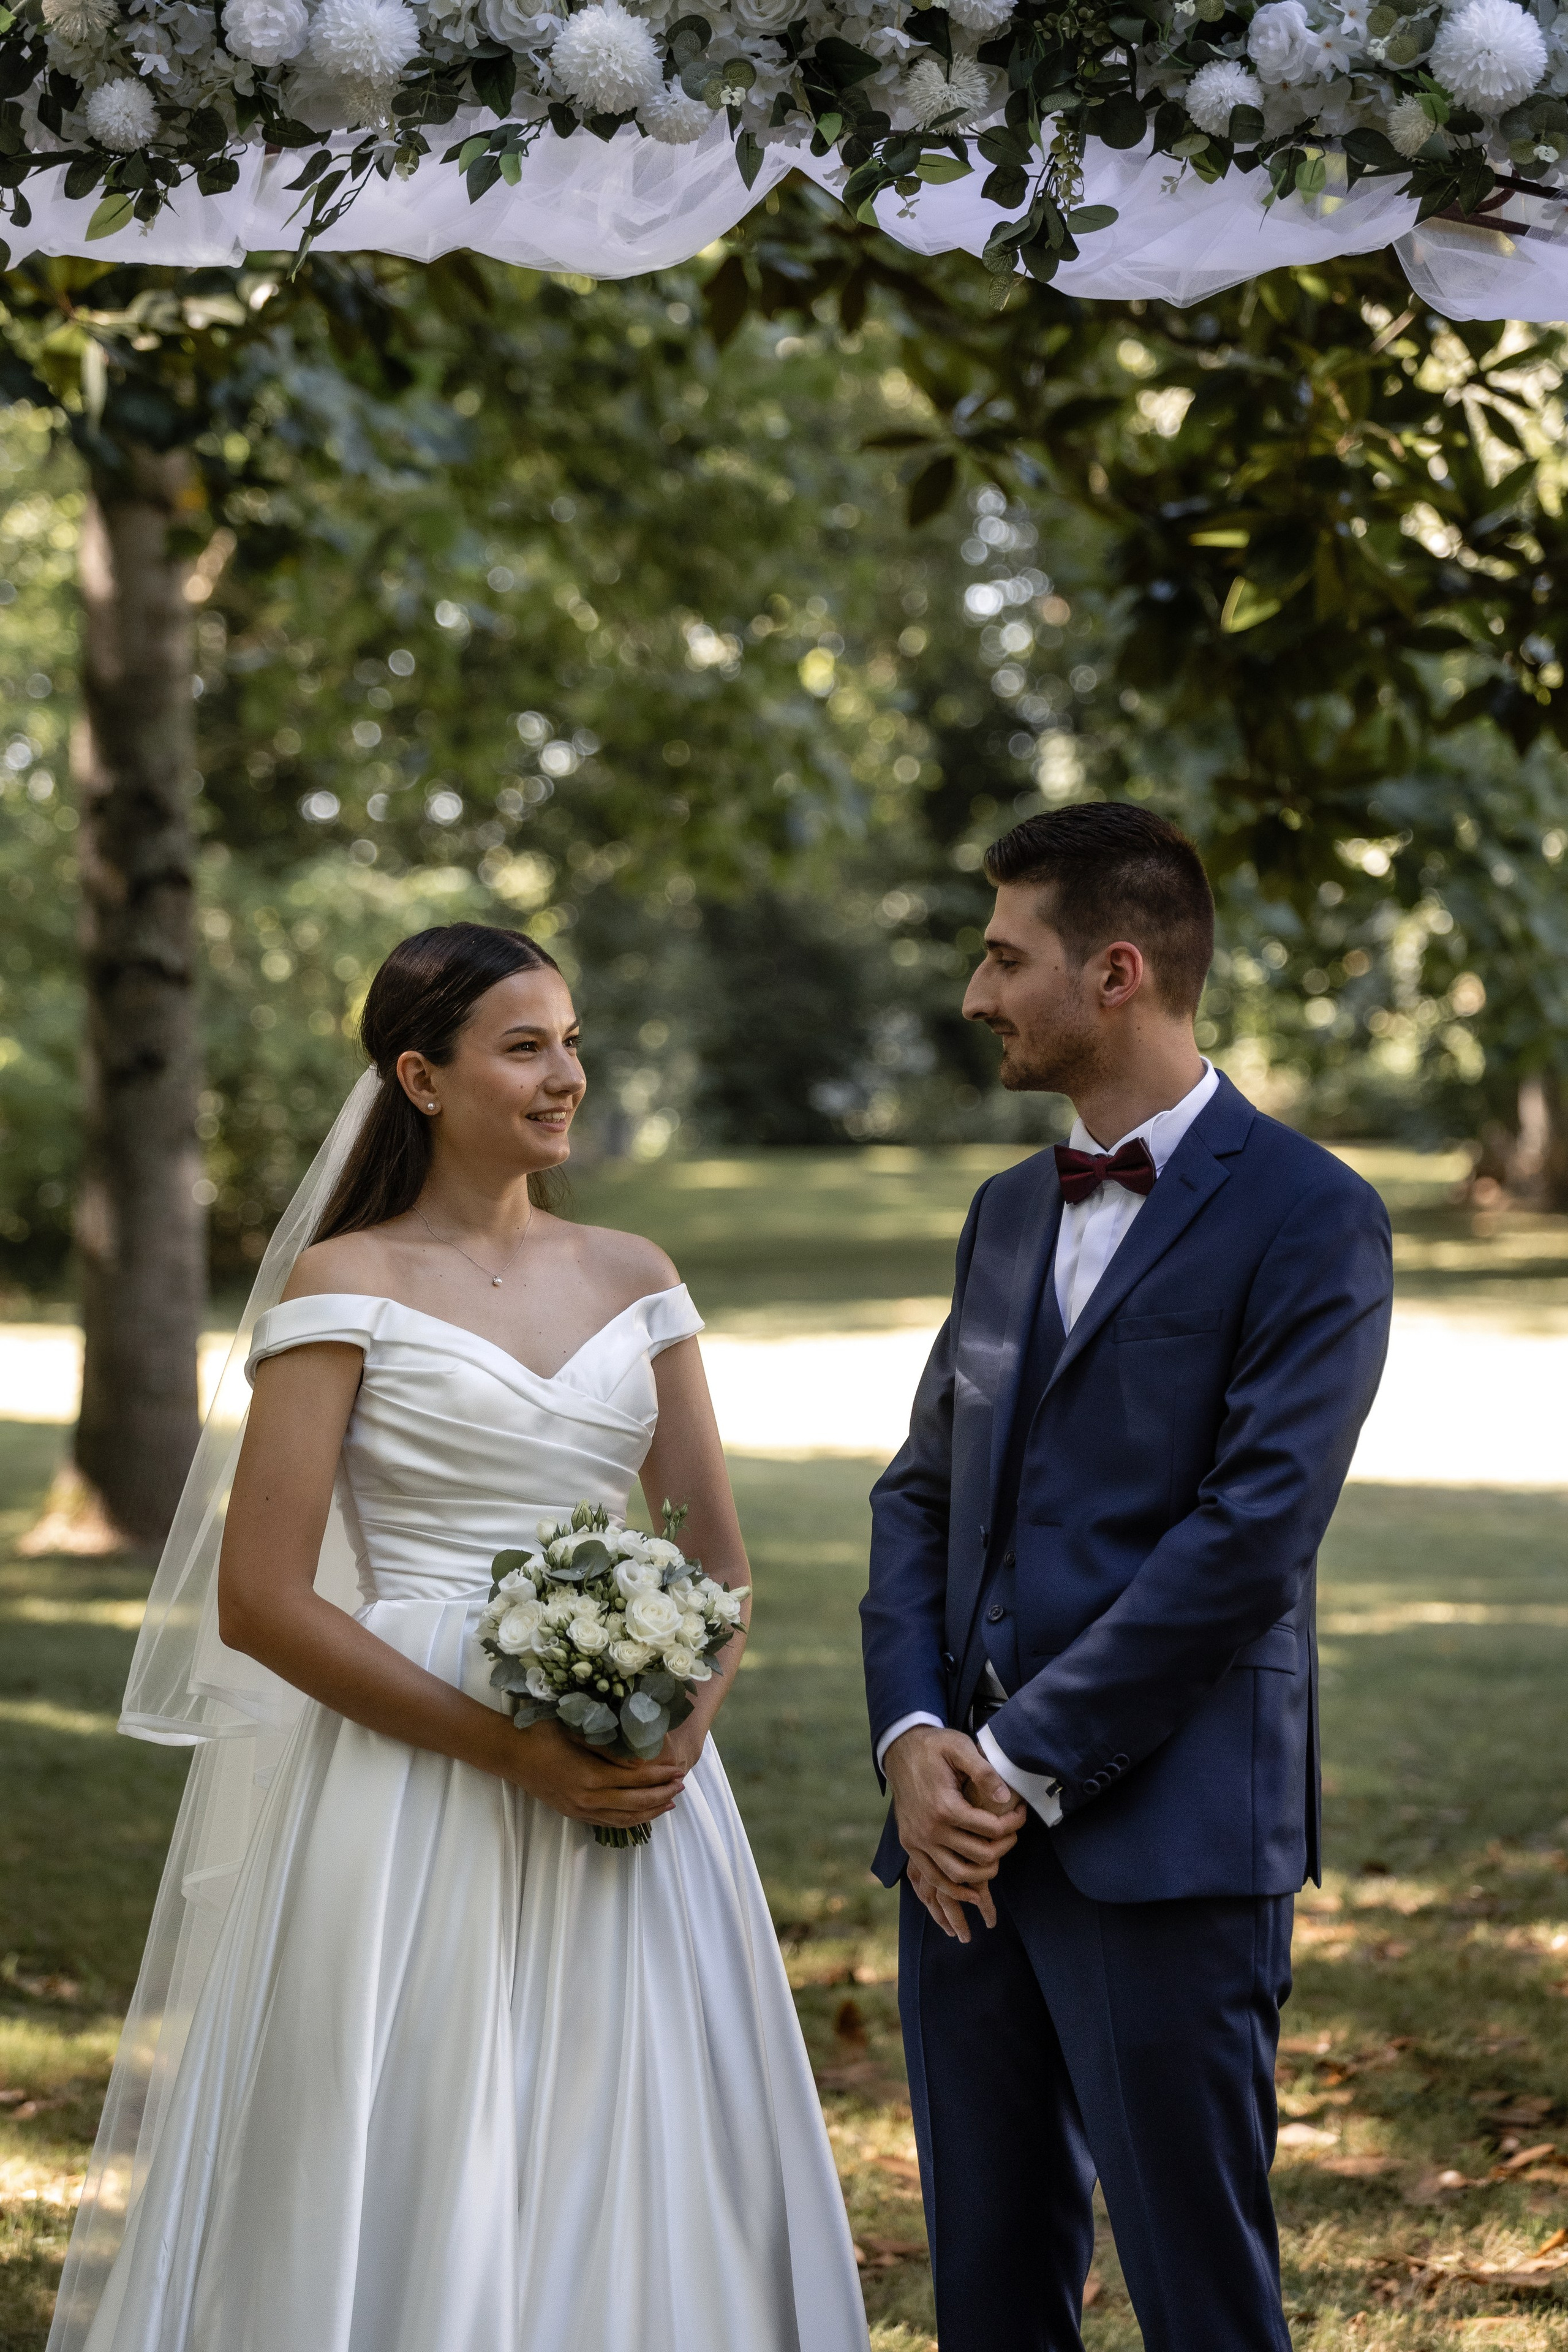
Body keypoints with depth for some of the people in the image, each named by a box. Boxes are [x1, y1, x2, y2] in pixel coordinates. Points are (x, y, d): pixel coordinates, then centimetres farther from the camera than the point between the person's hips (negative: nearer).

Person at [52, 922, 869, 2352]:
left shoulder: (631, 1280, 11)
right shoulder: (347, 1286, -3)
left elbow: (721, 1560, 13)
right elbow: (261, 1602, -10)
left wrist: (684, 1728, -8)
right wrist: (509, 1751, -16)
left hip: (633, 1792, 4)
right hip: (416, 1805, -4)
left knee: (631, 2199, 9)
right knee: (411, 2207, 1)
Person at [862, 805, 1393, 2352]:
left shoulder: (1307, 1217, -6)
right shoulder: (1008, 1213, 18)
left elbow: (1252, 1533, -14)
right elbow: (922, 1492, 16)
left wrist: (1024, 1764, -14)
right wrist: (913, 1740, -2)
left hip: (1166, 1837, -7)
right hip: (970, 1827, 7)